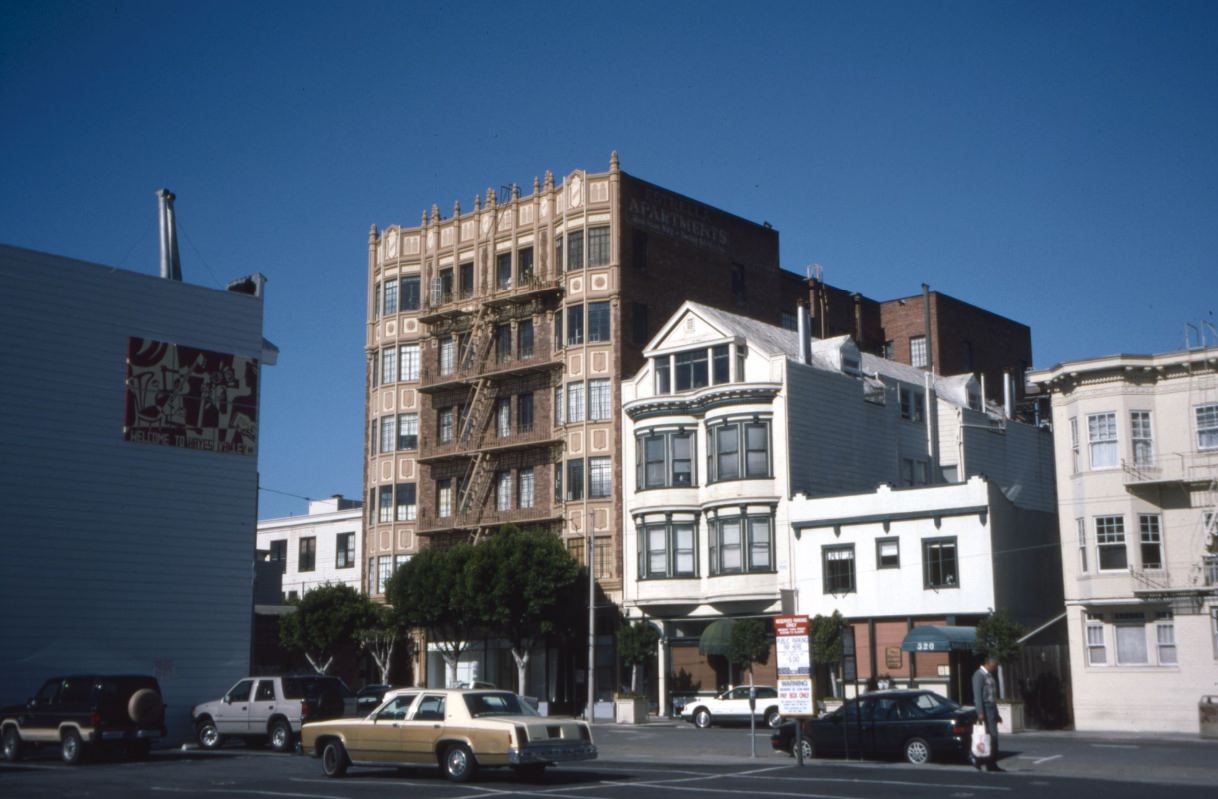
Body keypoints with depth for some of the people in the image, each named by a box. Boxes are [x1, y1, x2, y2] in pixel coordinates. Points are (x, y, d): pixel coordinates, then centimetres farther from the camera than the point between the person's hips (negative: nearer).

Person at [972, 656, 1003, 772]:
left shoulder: (989, 676, 19)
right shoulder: (979, 675, -10)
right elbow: (977, 695, -17)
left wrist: (996, 714, 21)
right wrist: (980, 712, -24)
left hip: (992, 709, 9)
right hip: (985, 709, -9)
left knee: (993, 737, 7)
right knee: (992, 736, -13)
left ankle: (991, 764, 9)